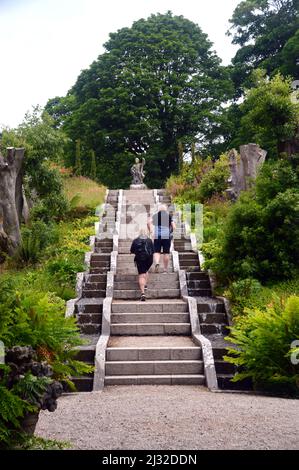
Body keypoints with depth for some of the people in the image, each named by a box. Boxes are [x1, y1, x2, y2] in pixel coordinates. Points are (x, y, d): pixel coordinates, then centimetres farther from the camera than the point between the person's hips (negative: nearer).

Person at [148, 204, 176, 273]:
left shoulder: (155, 215, 8)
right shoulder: (169, 216, 6)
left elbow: (149, 222, -8)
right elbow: (174, 227, -1)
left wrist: (151, 230, 2)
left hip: (157, 236, 0)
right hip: (167, 235, 0)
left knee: (157, 251, 3)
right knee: (166, 252, 6)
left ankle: (157, 263, -24)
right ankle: (165, 268, 9)